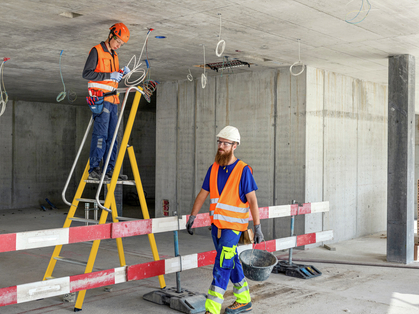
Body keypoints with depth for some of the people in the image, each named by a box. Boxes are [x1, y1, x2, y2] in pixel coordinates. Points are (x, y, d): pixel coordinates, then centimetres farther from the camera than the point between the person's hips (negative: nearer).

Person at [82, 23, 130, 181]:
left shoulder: (114, 55, 21)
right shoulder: (96, 51, -3)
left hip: (112, 99, 8)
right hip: (101, 99, -8)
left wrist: (122, 73, 7)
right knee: (100, 134, -12)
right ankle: (94, 169, -10)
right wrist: (110, 75, -16)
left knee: (112, 136, 5)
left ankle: (110, 170, 8)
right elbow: (86, 73, -11)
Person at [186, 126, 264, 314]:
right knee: (231, 263, 17)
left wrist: (257, 227, -13)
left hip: (233, 226, -6)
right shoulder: (214, 168, 5)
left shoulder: (243, 170, -12)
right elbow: (203, 194, 12)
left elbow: (252, 200, -12)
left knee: (221, 267, -9)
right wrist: (192, 217, 12)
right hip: (216, 225, 7)